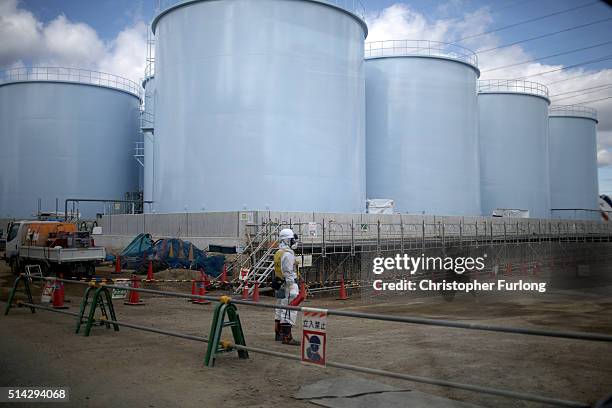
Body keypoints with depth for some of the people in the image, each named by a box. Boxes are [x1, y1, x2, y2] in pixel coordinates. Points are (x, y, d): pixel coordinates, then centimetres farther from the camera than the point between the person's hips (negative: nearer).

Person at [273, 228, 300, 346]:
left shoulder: (278, 253, 15)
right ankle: (287, 337, -11)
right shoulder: (288, 254, -16)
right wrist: (293, 289, -19)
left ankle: (278, 334, 27)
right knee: (289, 311, -10)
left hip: (279, 286, 11)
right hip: (287, 286, -11)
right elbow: (288, 273, -21)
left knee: (280, 310, 17)